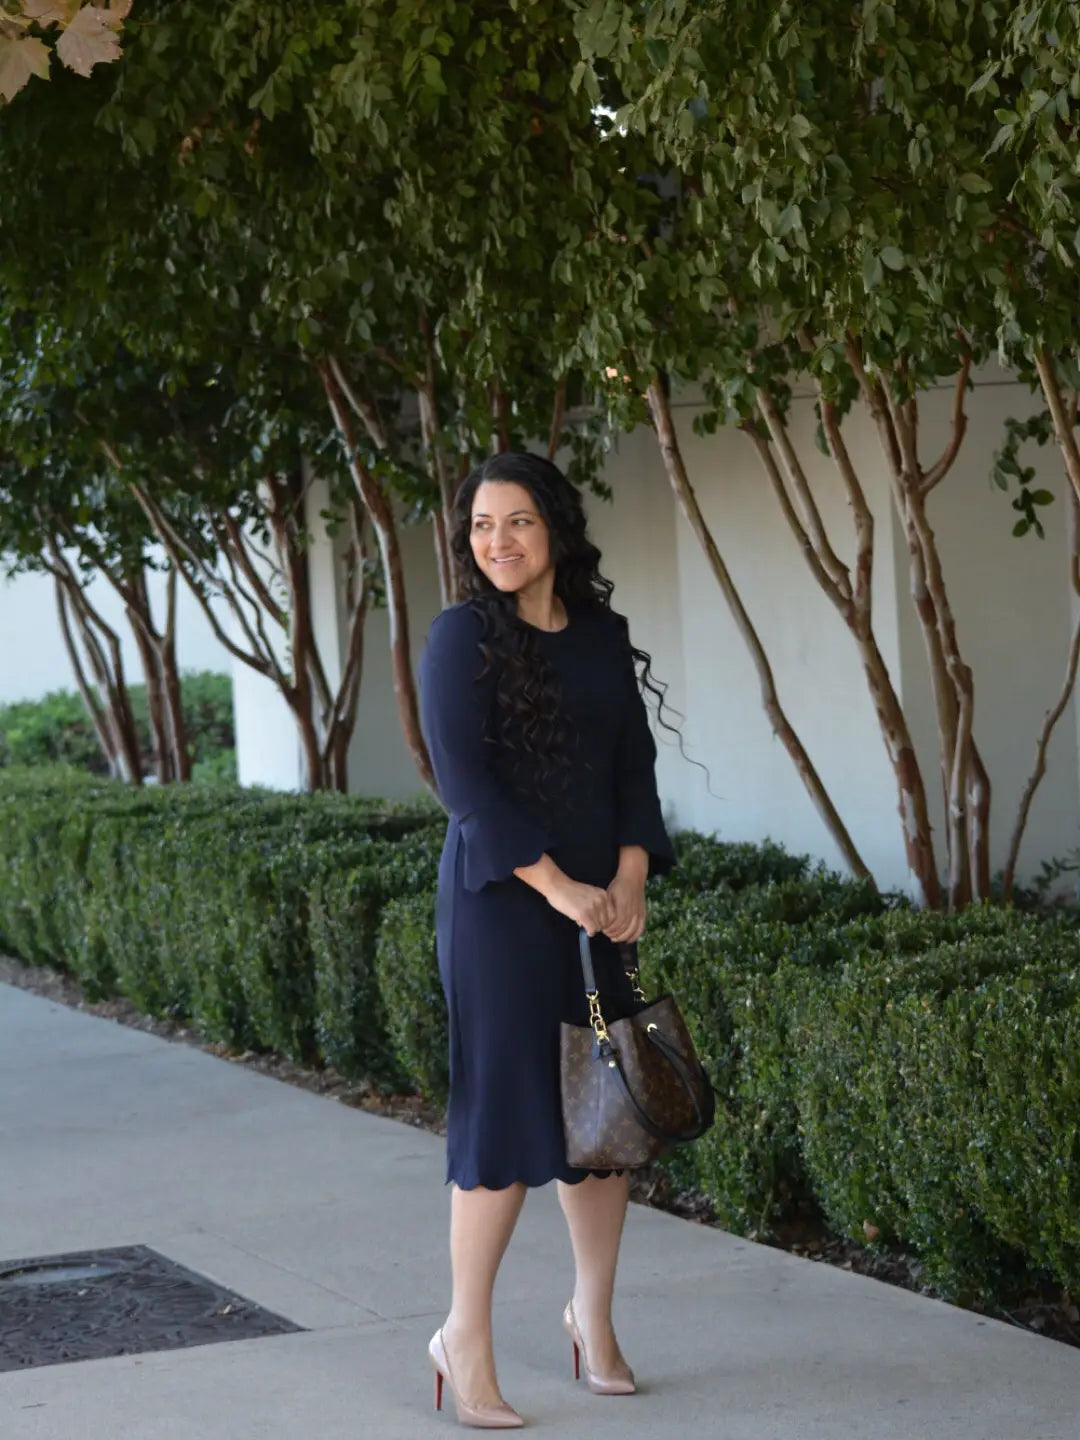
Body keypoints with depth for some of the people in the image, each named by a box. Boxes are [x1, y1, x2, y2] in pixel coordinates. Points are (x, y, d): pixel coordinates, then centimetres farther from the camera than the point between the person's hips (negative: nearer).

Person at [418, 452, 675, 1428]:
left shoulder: (603, 637, 10)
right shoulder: (463, 635, -6)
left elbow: (634, 763, 10)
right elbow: (465, 781, -12)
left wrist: (630, 879, -5)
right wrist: (557, 888, -17)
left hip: (601, 899, 5)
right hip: (500, 899, -5)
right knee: (508, 1109, -6)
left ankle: (593, 1311, 24)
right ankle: (465, 1336, 6)